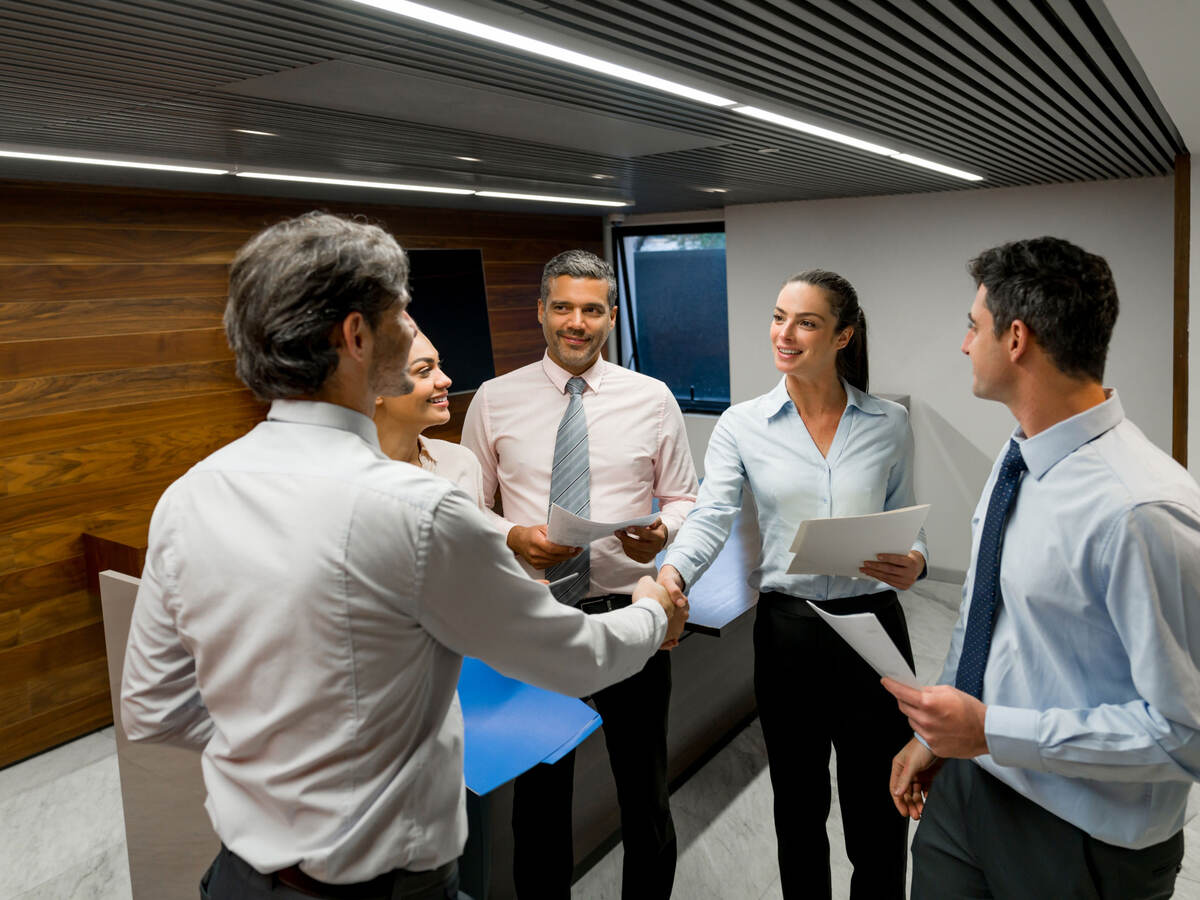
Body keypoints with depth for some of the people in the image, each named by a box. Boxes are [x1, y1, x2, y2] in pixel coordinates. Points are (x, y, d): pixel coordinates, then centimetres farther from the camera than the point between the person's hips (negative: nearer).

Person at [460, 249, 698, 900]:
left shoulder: (652, 398, 1)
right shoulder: (495, 400, 0)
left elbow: (684, 498, 6)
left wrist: (662, 531, -16)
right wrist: (512, 539, -16)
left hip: (628, 613, 0)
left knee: (644, 790, 15)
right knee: (538, 791, 17)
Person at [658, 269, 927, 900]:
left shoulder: (889, 424, 0)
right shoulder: (742, 425, -2)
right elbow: (710, 518, -13)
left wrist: (914, 562, -15)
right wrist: (672, 574, -32)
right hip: (787, 630, 0)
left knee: (878, 812, 12)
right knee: (798, 805, 18)